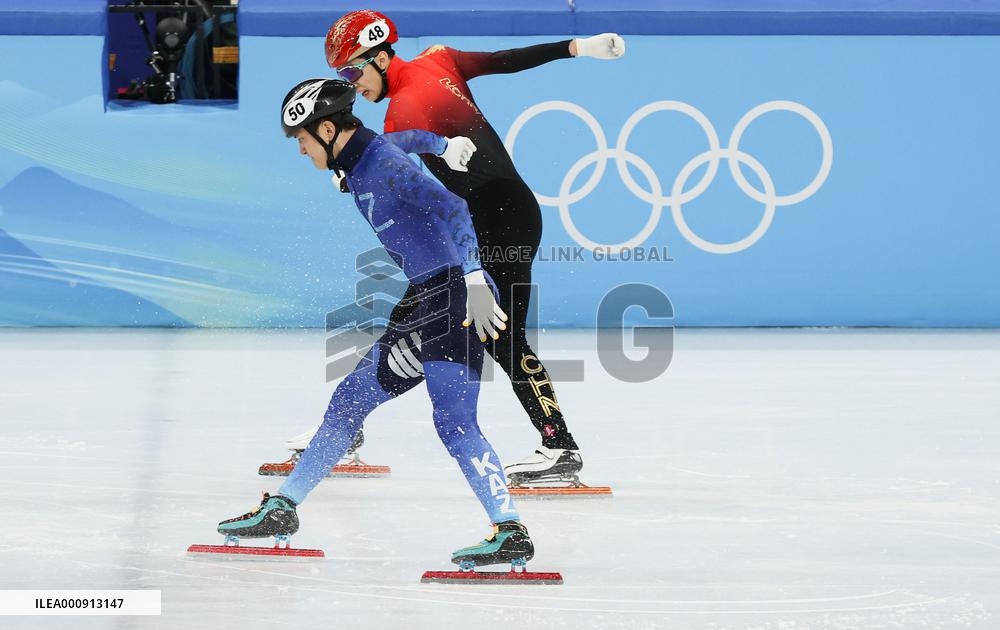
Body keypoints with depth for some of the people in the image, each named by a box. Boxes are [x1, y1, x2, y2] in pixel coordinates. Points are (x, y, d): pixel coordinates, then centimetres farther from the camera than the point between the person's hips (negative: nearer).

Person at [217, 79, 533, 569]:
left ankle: (511, 534, -21)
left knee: (453, 421, -19)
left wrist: (474, 281, -32)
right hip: (428, 305, 10)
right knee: (351, 399, 13)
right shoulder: (359, 163, 13)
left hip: (457, 296, -10)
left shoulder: (382, 162, -14)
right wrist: (442, 146, 53)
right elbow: (408, 136, 36)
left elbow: (452, 209, -25)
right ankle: (282, 509, 21)